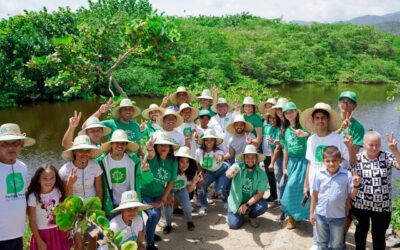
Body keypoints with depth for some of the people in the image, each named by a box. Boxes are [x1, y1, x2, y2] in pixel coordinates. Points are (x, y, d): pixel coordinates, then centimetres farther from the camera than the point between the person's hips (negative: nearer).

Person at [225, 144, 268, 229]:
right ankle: (241, 214, 22)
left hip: (252, 201, 1)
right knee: (234, 224, -14)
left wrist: (246, 205, -23)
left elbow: (260, 194, -14)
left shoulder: (261, 174, -12)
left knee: (263, 206, -28)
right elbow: (228, 174, -36)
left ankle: (252, 216, 7)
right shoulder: (238, 166, -16)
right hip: (236, 201, -1)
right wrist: (230, 173, -62)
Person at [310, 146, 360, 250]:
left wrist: (356, 185, -24)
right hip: (321, 214, 2)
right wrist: (311, 212, 3)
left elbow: (352, 196, -5)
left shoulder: (347, 175, -14)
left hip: (338, 216, -1)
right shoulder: (320, 174, -9)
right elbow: (315, 194, 0)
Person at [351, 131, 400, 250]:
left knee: (379, 235, 10)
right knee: (361, 230, 21)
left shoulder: (387, 157, -7)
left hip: (382, 206, -1)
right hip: (361, 204, 1)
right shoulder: (357, 158, -6)